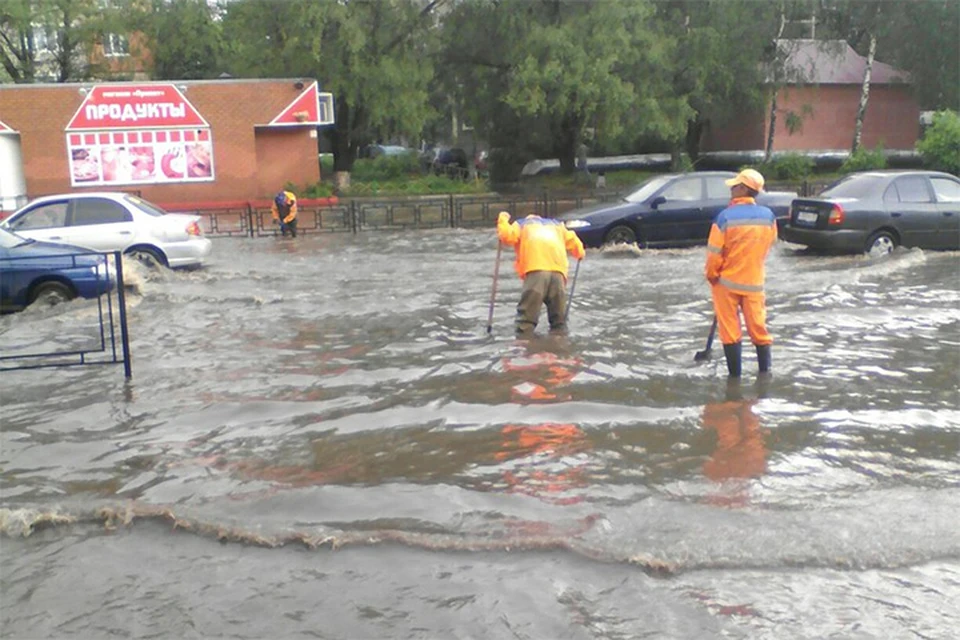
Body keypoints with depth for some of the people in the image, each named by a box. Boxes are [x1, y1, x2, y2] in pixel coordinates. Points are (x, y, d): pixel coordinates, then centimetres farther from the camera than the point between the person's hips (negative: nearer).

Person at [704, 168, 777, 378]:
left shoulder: (726, 216, -17)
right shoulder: (769, 216, -3)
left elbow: (714, 252, -13)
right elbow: (769, 245, 9)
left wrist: (711, 275, 3)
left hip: (727, 281, -3)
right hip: (755, 281, 3)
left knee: (730, 329, 5)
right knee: (758, 327, 12)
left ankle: (735, 375, 10)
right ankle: (765, 371, 17)